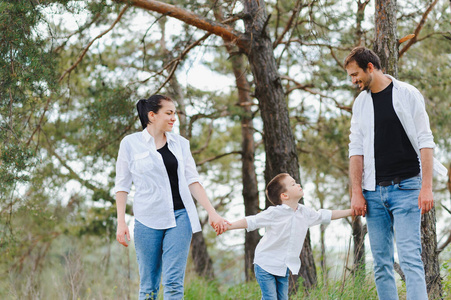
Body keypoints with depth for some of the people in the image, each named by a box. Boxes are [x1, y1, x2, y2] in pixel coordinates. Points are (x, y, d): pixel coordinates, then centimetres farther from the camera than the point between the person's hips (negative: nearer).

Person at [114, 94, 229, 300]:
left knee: (174, 282, -8)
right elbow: (122, 186, 4)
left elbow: (192, 181, 9)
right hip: (148, 219, -2)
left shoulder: (180, 144, 10)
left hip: (179, 217, 2)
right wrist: (121, 222, -3)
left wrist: (212, 213, 0)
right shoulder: (131, 143, 3)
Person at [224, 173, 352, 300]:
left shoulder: (305, 212, 2)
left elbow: (326, 216, 15)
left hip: (284, 267, 6)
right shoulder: (274, 213, -17)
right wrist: (227, 226, -31)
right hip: (266, 265, -6)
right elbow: (251, 221, -20)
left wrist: (352, 211, 18)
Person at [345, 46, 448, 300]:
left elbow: (425, 142, -4)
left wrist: (427, 187, -12)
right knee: (381, 262, 4)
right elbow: (356, 150, 11)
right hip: (374, 192, 4)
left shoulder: (407, 94, -1)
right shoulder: (361, 103, 12)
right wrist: (357, 192, 1)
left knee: (410, 258, -12)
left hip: (406, 188, -4)